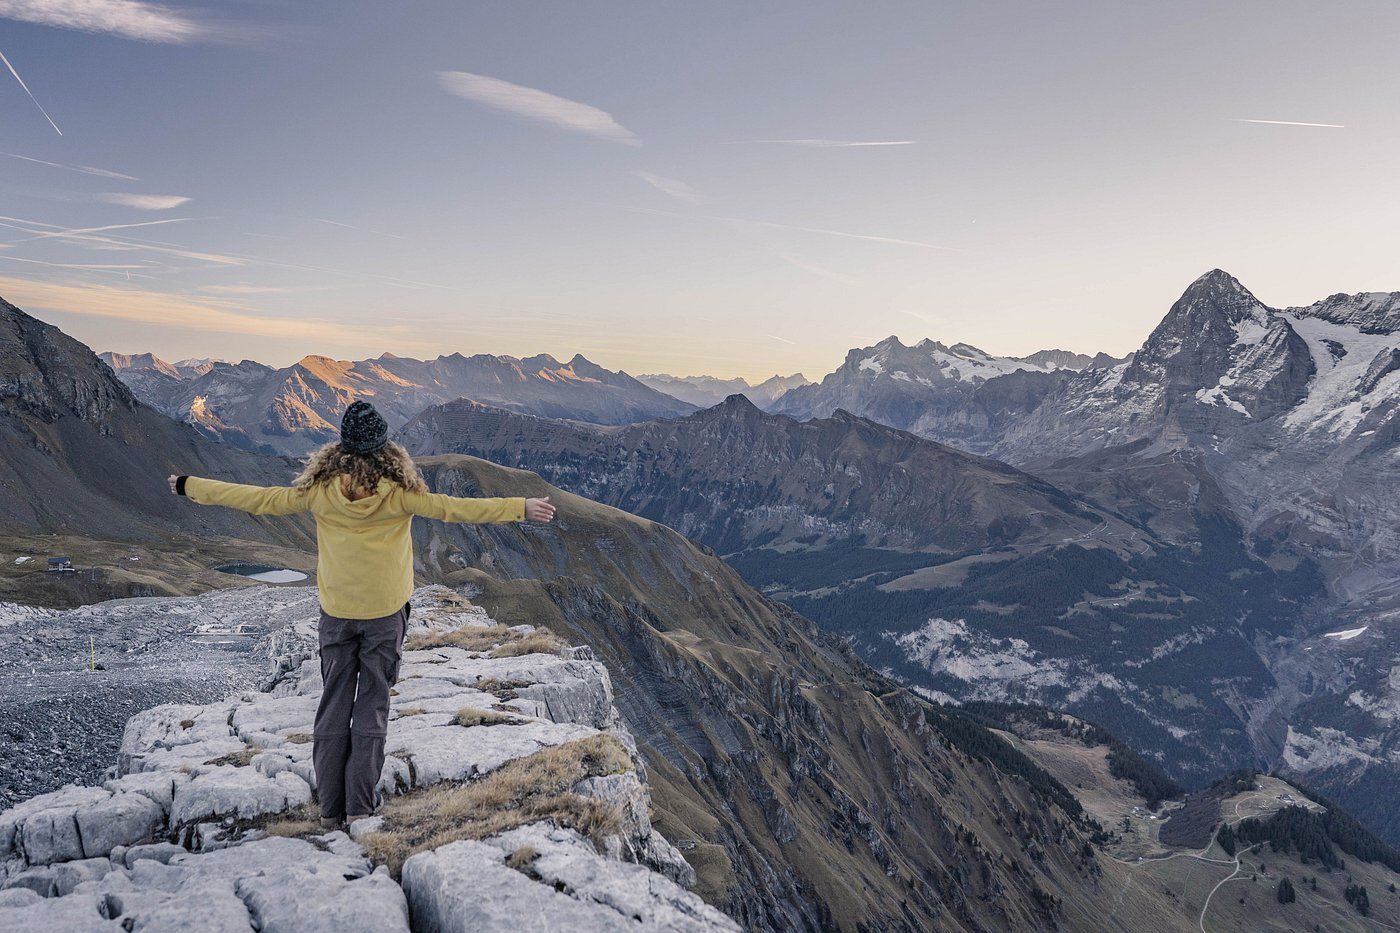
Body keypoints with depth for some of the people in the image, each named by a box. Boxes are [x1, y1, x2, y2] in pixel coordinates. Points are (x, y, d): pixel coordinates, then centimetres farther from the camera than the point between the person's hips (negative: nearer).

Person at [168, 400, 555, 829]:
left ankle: (329, 809, 17)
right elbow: (453, 508, -16)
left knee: (333, 705, 12)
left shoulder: (321, 490, -10)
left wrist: (191, 486, 10)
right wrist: (522, 508, -12)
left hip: (336, 615, 2)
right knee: (372, 707, 8)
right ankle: (359, 808, 10)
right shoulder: (398, 492, -15)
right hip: (385, 615, -1)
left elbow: (260, 499, -3)